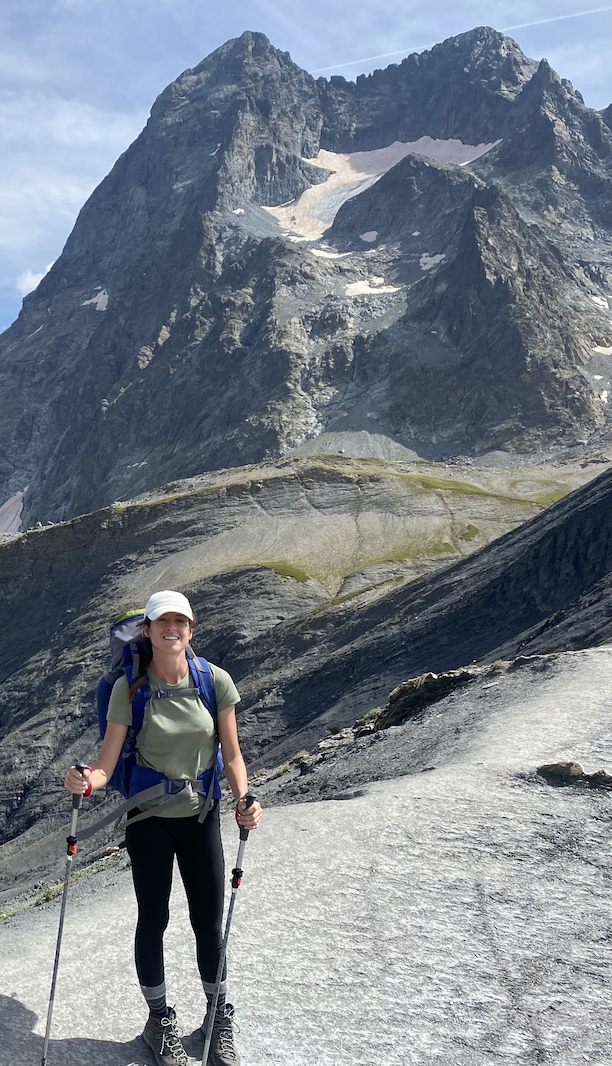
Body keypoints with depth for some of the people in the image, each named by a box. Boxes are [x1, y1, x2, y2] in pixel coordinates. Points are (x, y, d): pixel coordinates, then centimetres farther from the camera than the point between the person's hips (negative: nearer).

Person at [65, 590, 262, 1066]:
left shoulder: (215, 681, -11)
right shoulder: (129, 688, -14)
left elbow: (232, 754, -4)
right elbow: (107, 765, -15)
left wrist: (245, 800, -21)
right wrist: (85, 780, -37)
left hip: (201, 815, 1)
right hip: (148, 818, -1)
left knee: (209, 923, 9)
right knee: (153, 920, 11)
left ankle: (219, 1019, 33)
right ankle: (160, 1022, 34)